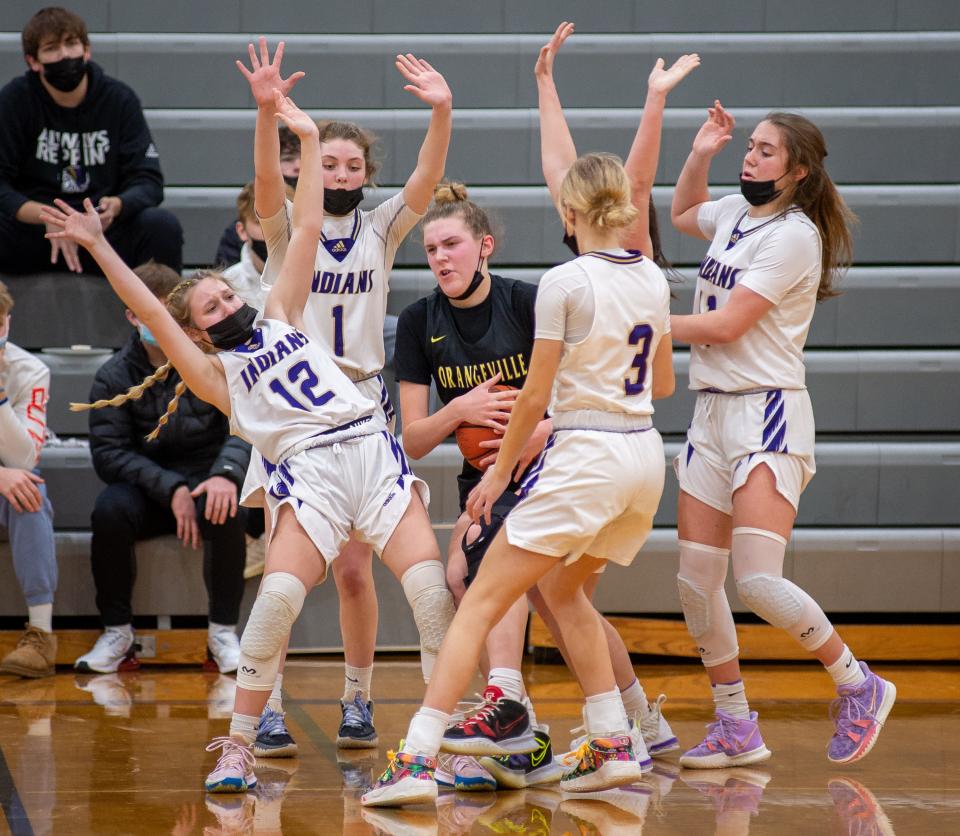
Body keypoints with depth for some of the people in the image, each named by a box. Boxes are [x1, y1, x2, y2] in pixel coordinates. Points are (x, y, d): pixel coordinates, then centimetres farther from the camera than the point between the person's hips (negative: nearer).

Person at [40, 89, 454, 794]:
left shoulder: (280, 319, 24)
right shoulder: (214, 377, 15)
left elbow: (307, 231, 22)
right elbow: (152, 314, 6)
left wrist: (308, 141, 19)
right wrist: (99, 247, 0)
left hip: (373, 449, 3)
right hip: (308, 469, -3)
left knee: (429, 586, -14)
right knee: (278, 595, -22)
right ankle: (238, 747, -11)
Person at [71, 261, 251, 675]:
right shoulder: (114, 376, 1)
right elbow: (108, 452, -7)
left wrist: (226, 473, -32)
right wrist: (170, 488, -22)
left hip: (208, 482, -1)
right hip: (147, 487, 1)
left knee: (227, 514, -35)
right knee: (108, 511, -31)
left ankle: (223, 632, -17)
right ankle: (117, 633, -15)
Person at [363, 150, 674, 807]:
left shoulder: (564, 283, -11)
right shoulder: (652, 279, 8)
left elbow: (535, 395, -9)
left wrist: (501, 470, 3)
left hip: (584, 457, -7)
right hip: (646, 454, 7)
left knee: (481, 602, -4)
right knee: (561, 588, 27)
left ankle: (418, 758, -12)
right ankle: (613, 744, 21)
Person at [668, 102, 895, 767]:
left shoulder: (793, 235, -12)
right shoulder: (736, 214, 13)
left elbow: (725, 324, -16)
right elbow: (684, 214, 38)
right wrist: (701, 154, 22)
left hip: (767, 413, -8)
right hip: (712, 413, 8)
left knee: (758, 580, -19)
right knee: (696, 581, 4)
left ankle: (860, 686, 0)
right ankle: (737, 729, 13)